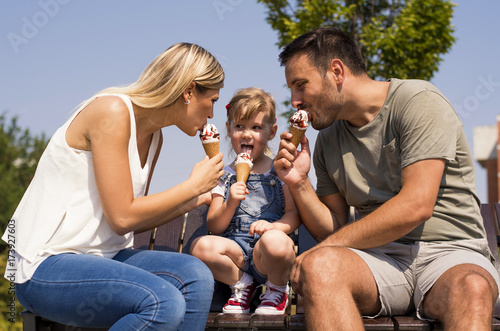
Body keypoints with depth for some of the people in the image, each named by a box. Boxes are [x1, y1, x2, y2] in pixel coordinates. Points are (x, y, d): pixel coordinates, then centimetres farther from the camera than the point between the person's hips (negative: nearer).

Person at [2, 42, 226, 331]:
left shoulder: (154, 136, 11)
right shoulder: (112, 110, -16)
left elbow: (135, 222, 10)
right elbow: (122, 218, -19)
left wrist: (196, 200, 10)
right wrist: (193, 185, -9)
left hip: (103, 257, 8)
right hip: (44, 266, -8)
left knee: (195, 276, -15)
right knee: (163, 302, -29)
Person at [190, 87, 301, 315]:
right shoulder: (224, 176, 14)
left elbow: (295, 214, 1)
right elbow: (214, 228, 8)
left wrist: (273, 227, -19)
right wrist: (230, 204, -11)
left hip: (268, 256, -2)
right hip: (236, 248, 2)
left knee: (274, 241, -38)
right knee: (201, 246, -30)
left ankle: (278, 287, -2)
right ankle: (241, 283, 2)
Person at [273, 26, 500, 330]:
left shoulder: (419, 101, -4)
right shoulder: (328, 141, 15)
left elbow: (416, 206, -15)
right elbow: (333, 231, 17)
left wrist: (328, 245, -10)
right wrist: (299, 184, -1)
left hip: (451, 252, -4)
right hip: (381, 257, 5)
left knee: (473, 289, -40)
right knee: (318, 266, -29)